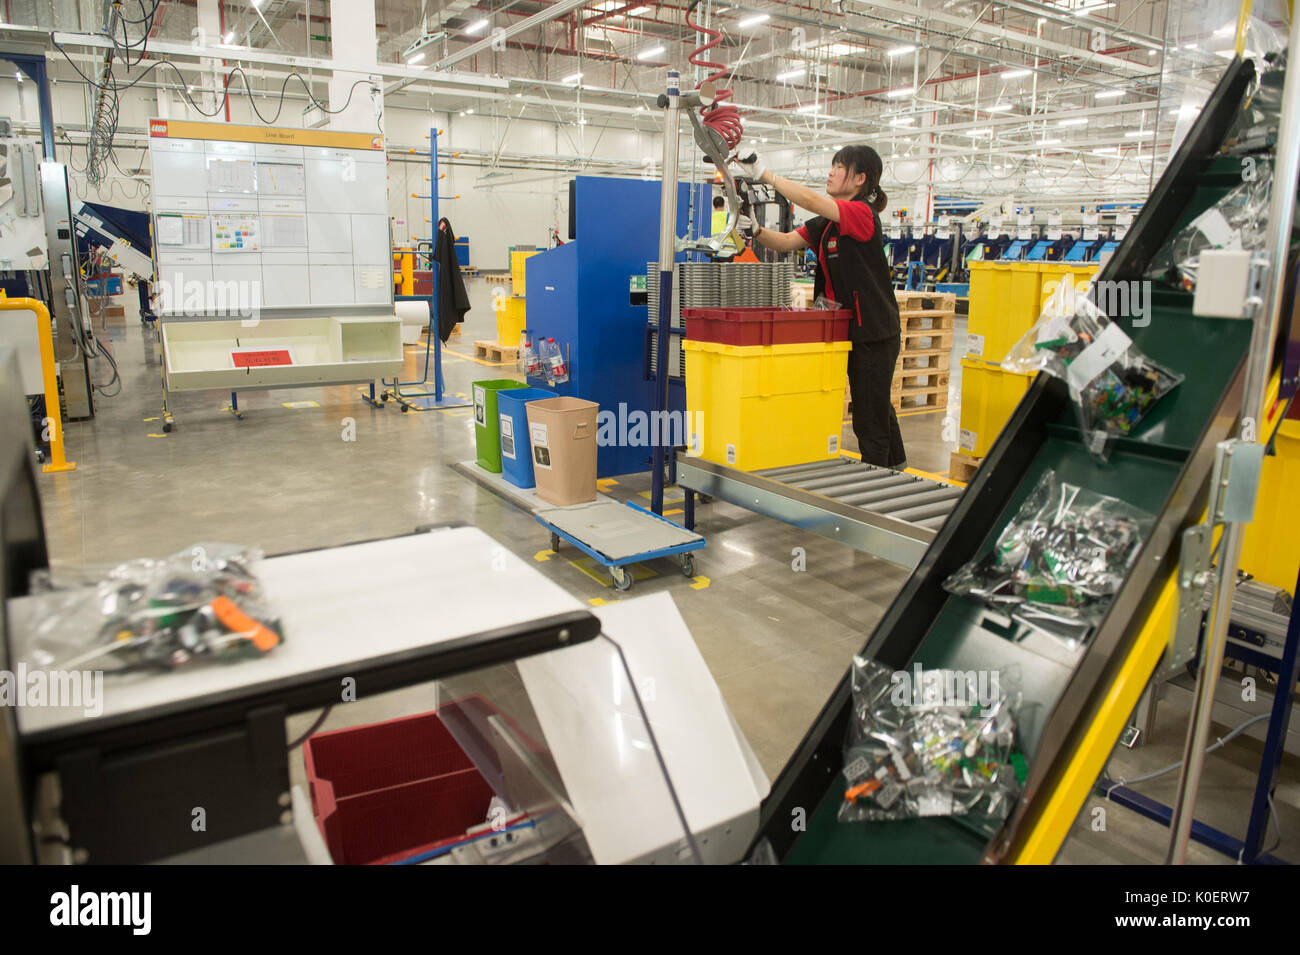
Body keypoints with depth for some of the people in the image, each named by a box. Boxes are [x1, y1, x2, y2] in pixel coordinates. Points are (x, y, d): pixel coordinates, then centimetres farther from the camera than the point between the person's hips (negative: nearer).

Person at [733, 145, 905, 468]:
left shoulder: (863, 214, -14)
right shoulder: (825, 224, 12)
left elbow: (811, 201, -25)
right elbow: (786, 241, 4)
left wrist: (764, 173, -21)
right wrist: (756, 230, -14)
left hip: (875, 332, -9)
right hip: (852, 330, 9)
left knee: (870, 419, -2)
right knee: (876, 408, 23)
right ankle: (895, 468, 40)